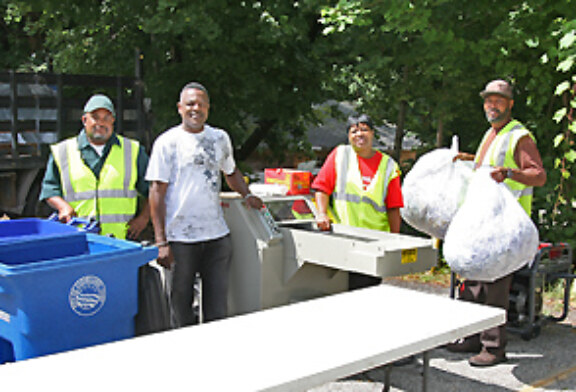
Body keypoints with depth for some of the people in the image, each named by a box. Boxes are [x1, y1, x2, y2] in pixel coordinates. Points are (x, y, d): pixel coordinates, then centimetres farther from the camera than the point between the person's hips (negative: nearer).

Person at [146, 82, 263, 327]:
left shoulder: (220, 138, 10)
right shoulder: (167, 143, -2)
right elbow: (157, 192, -5)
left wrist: (247, 196, 9)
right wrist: (161, 242, -11)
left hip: (217, 236, 3)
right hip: (180, 239, -3)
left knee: (218, 307, 7)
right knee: (181, 305, 8)